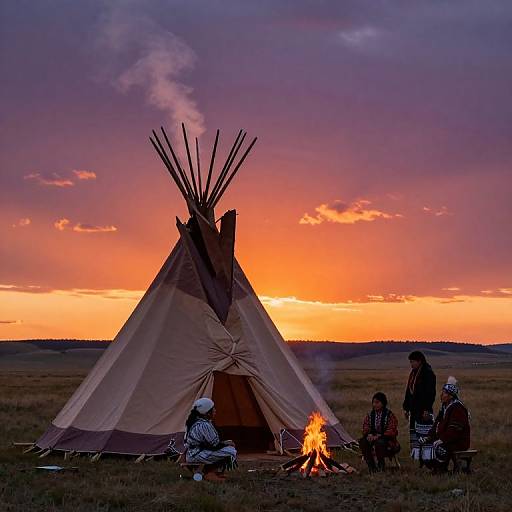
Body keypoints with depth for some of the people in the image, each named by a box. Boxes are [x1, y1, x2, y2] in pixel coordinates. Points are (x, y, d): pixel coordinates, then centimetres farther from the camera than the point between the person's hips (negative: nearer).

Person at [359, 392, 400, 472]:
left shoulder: (390, 415, -6)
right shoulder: (370, 415, 9)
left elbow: (392, 432, -13)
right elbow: (365, 428, 6)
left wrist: (378, 436, -25)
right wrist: (369, 434, -19)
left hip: (387, 441, -5)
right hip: (373, 438, 5)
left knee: (379, 442, -38)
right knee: (362, 442, -25)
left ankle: (381, 465, -12)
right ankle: (371, 465, -11)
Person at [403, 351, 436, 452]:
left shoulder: (428, 373, -10)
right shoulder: (413, 373, 15)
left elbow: (431, 392, -15)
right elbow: (408, 391, 20)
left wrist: (427, 409, -20)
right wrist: (406, 407, 16)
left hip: (424, 409, -9)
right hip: (414, 409, 9)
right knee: (413, 432, 9)